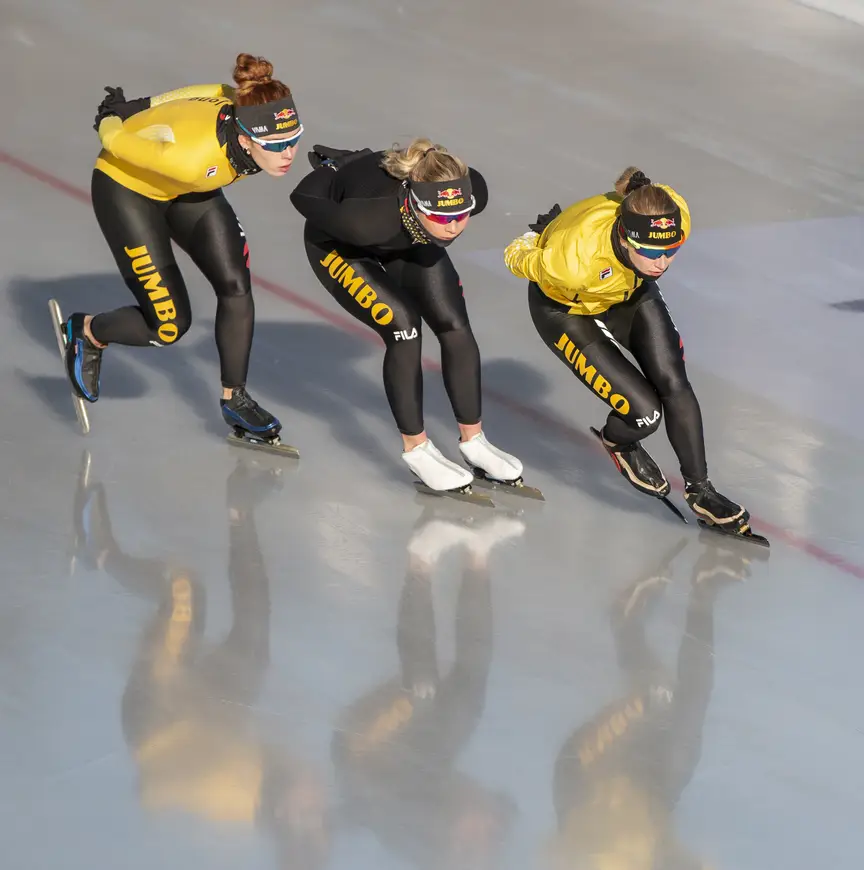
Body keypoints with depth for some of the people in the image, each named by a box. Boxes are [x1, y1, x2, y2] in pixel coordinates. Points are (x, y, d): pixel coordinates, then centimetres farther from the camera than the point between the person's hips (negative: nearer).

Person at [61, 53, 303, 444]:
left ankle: (234, 400, 17)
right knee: (169, 326, -7)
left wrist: (136, 107, 1)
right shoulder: (194, 156, -44)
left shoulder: (250, 109, -26)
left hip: (189, 191, 6)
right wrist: (110, 119, -6)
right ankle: (86, 333, 23)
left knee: (236, 286, -3)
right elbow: (116, 140, -29)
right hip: (126, 187, -6)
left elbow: (211, 94, -7)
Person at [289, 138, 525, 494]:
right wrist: (333, 173, -8)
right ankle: (416, 449, 1)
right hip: (338, 245, -5)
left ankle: (473, 441, 15)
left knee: (455, 326, -3)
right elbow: (303, 198, -29)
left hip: (405, 237, 5)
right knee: (403, 328, -18)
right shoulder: (366, 220, -46)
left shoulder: (472, 192, -34)